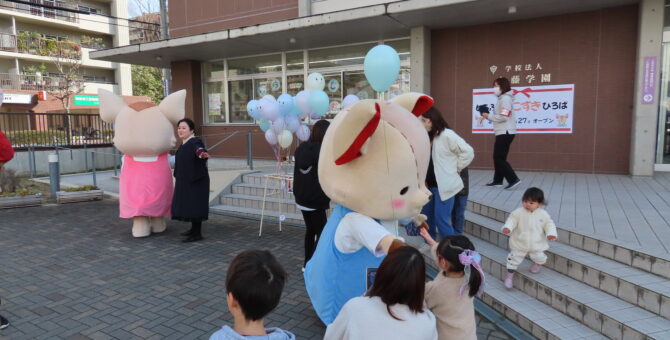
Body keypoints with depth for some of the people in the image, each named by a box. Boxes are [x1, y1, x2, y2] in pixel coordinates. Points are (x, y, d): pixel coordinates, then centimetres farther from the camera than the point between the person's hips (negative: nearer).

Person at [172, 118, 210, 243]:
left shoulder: (195, 142, -15)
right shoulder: (184, 144, 13)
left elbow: (198, 149, -39)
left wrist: (202, 153, -61)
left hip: (196, 181, -10)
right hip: (185, 181, 10)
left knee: (194, 205, -6)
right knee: (187, 204, 15)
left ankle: (197, 233, 2)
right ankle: (194, 229, 28)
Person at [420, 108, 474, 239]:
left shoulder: (447, 135, -14)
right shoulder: (427, 137, 9)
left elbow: (468, 152, -13)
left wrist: (456, 168, -6)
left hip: (443, 186, -8)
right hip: (429, 185, 8)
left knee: (441, 220, -5)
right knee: (426, 218, 15)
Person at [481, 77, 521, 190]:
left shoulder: (505, 98, -12)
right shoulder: (502, 98, 18)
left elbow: (504, 117, -21)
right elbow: (500, 117, 12)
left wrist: (489, 116, -12)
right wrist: (489, 116, 0)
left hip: (505, 132, -10)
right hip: (502, 132, 10)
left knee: (499, 157, -9)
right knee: (498, 157, 11)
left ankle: (513, 179, -7)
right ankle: (497, 181, 15)